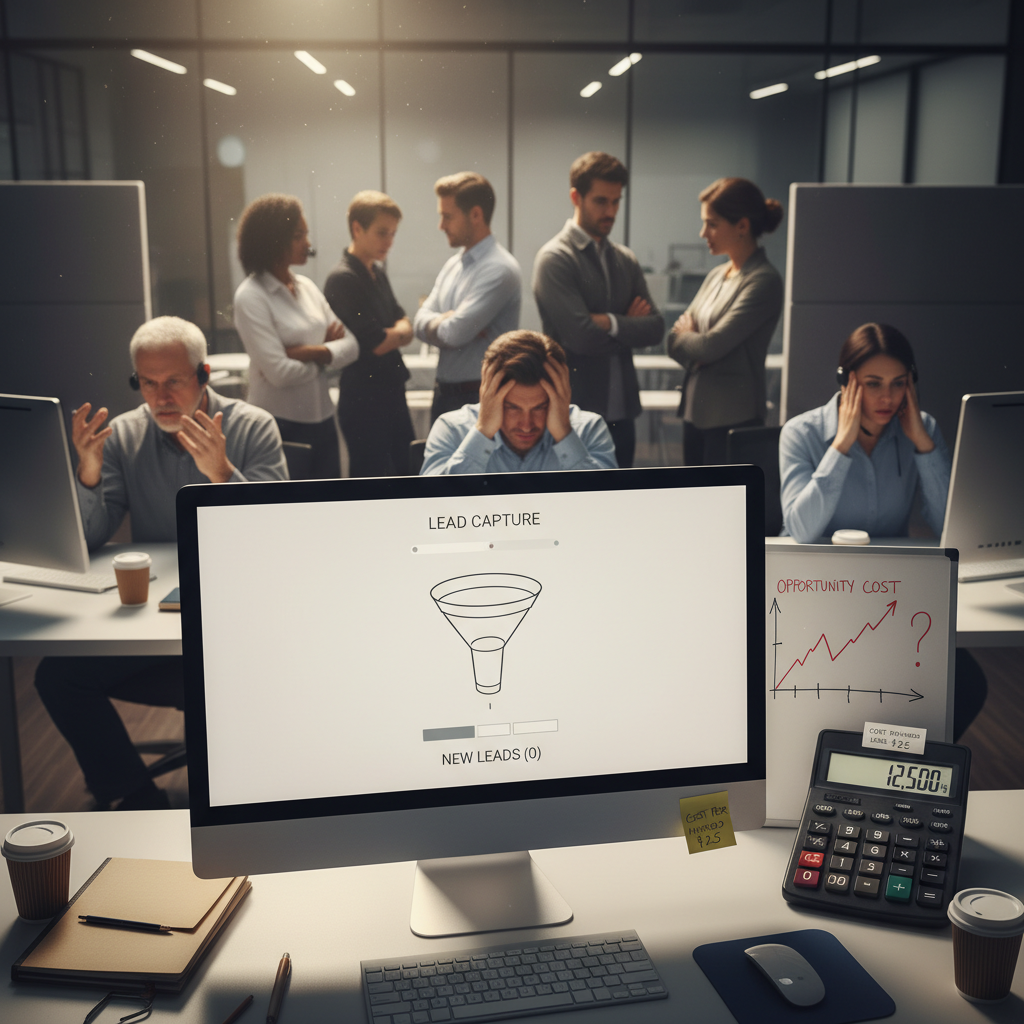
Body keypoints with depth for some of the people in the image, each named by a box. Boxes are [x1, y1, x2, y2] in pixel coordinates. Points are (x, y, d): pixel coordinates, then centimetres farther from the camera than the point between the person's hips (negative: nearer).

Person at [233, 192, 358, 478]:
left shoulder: (306, 287, 9)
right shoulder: (251, 297, -11)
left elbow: (351, 346, 2)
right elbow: (280, 372, -20)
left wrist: (307, 352, -14)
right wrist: (326, 351, -4)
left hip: (322, 420, 7)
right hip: (281, 425, -6)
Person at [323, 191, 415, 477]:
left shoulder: (378, 271, 12)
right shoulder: (343, 279, -16)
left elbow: (406, 328, 11)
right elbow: (376, 343, -19)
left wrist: (392, 332, -11)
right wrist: (399, 332, 1)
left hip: (392, 394, 9)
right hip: (364, 400, -9)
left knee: (401, 471, 14)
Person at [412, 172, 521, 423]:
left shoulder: (499, 269, -15)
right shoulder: (453, 265, 12)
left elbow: (454, 333, -22)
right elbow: (420, 323, 7)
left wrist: (433, 322, -2)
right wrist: (446, 321, -12)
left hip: (479, 398, -8)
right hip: (445, 393, 8)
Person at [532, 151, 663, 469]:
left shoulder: (625, 260, 12)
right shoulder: (554, 259, -9)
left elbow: (655, 329, 3)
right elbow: (581, 336, -19)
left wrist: (611, 322, -13)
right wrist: (629, 325, -4)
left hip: (621, 412, 7)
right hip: (575, 412, -6)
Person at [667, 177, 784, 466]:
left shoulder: (763, 281, -13)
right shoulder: (717, 276, 13)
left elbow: (712, 346, -18)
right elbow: (677, 340, 12)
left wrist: (682, 336, 2)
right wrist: (693, 339, -10)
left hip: (732, 418, -8)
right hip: (696, 410, 8)